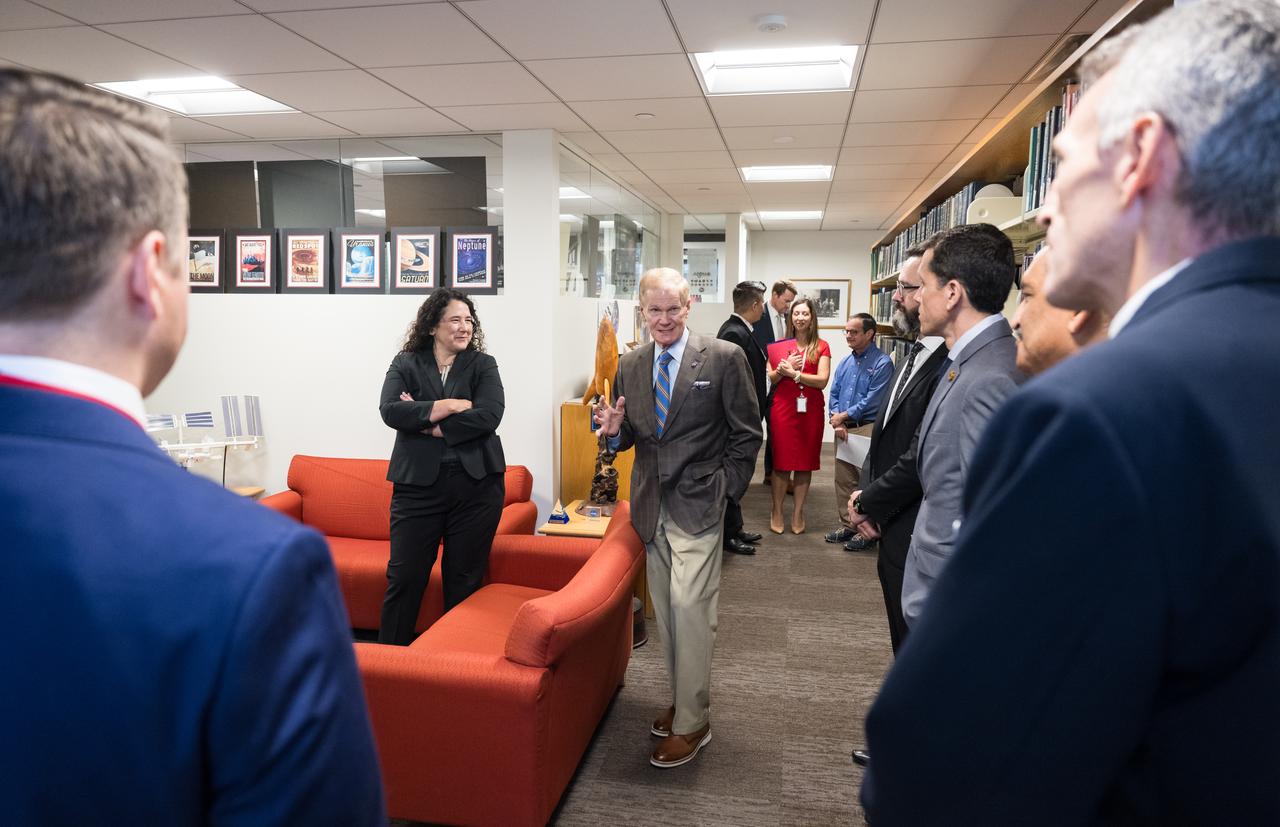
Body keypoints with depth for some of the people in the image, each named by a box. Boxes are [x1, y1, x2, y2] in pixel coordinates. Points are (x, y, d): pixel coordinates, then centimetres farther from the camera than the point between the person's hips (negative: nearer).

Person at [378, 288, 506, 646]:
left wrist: (425, 421, -11)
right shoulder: (405, 364, 6)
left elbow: (489, 415, -11)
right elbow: (390, 410, -11)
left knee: (465, 579, 9)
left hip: (476, 485, 1)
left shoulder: (483, 365, 5)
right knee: (404, 576, 3)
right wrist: (451, 405, -14)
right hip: (417, 484, 0)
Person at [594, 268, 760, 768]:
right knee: (666, 611, 14)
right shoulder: (630, 365, 7)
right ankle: (683, 700, 32)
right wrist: (615, 430, -10)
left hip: (698, 504, -5)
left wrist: (726, 490, -8)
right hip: (651, 506, 5)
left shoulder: (724, 358, -7)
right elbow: (630, 439, 12)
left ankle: (692, 724, 8)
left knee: (690, 609, -8)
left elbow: (746, 434, -4)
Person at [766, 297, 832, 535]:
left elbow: (822, 380, -8)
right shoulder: (778, 346, 6)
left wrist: (793, 373, -13)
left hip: (810, 410, 0)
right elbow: (769, 379, 5)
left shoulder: (821, 347, 3)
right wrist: (782, 369, -13)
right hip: (783, 408, 0)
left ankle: (798, 513, 17)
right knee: (781, 461, 2)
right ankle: (776, 512, 13)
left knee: (805, 463, 6)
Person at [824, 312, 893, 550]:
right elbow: (834, 394, 11)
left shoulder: (882, 363, -10)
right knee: (843, 479, 12)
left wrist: (844, 416, -9)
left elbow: (872, 401, -15)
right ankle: (847, 525, 24)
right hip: (843, 428, 7)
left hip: (867, 429, -7)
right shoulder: (844, 363, 12)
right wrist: (837, 420, -5)